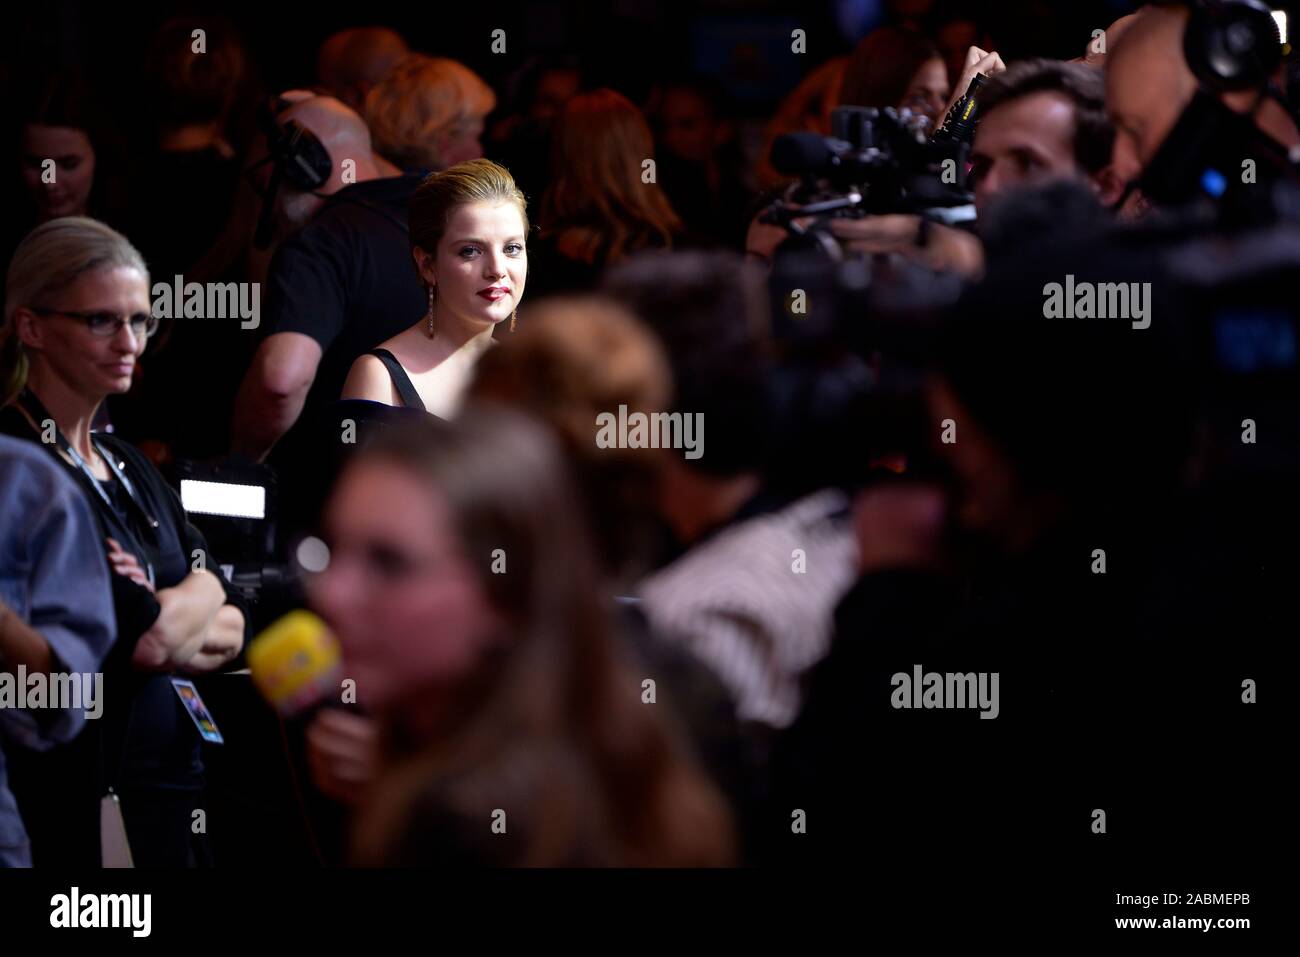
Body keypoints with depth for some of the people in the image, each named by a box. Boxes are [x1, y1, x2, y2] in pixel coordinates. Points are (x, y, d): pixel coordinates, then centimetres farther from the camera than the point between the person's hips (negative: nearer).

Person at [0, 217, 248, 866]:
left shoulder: (129, 468, 14)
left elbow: (236, 632, 10)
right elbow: (143, 641, -19)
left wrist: (167, 620, -10)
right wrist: (200, 595, 1)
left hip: (170, 783, 8)